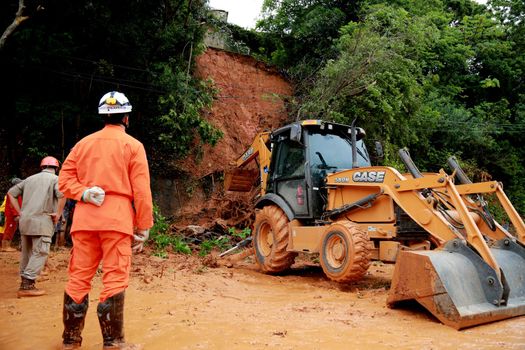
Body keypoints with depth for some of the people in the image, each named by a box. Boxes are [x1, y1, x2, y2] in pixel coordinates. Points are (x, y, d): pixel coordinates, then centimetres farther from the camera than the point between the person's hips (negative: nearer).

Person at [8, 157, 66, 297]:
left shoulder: (30, 178, 19)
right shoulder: (55, 179, 1)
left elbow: (11, 193, 18)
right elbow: (62, 194, -20)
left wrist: (19, 212, 14)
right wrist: (58, 213, -10)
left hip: (24, 221, 7)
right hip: (41, 221, -6)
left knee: (26, 253, 16)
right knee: (40, 253, -4)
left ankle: (25, 282, 23)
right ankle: (27, 285, -10)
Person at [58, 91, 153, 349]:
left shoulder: (83, 143, 16)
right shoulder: (133, 145, 2)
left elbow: (64, 180, 7)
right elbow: (141, 191, -3)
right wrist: (143, 227, 1)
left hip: (84, 217, 5)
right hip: (117, 217, -4)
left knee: (78, 277, 10)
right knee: (114, 278, -1)